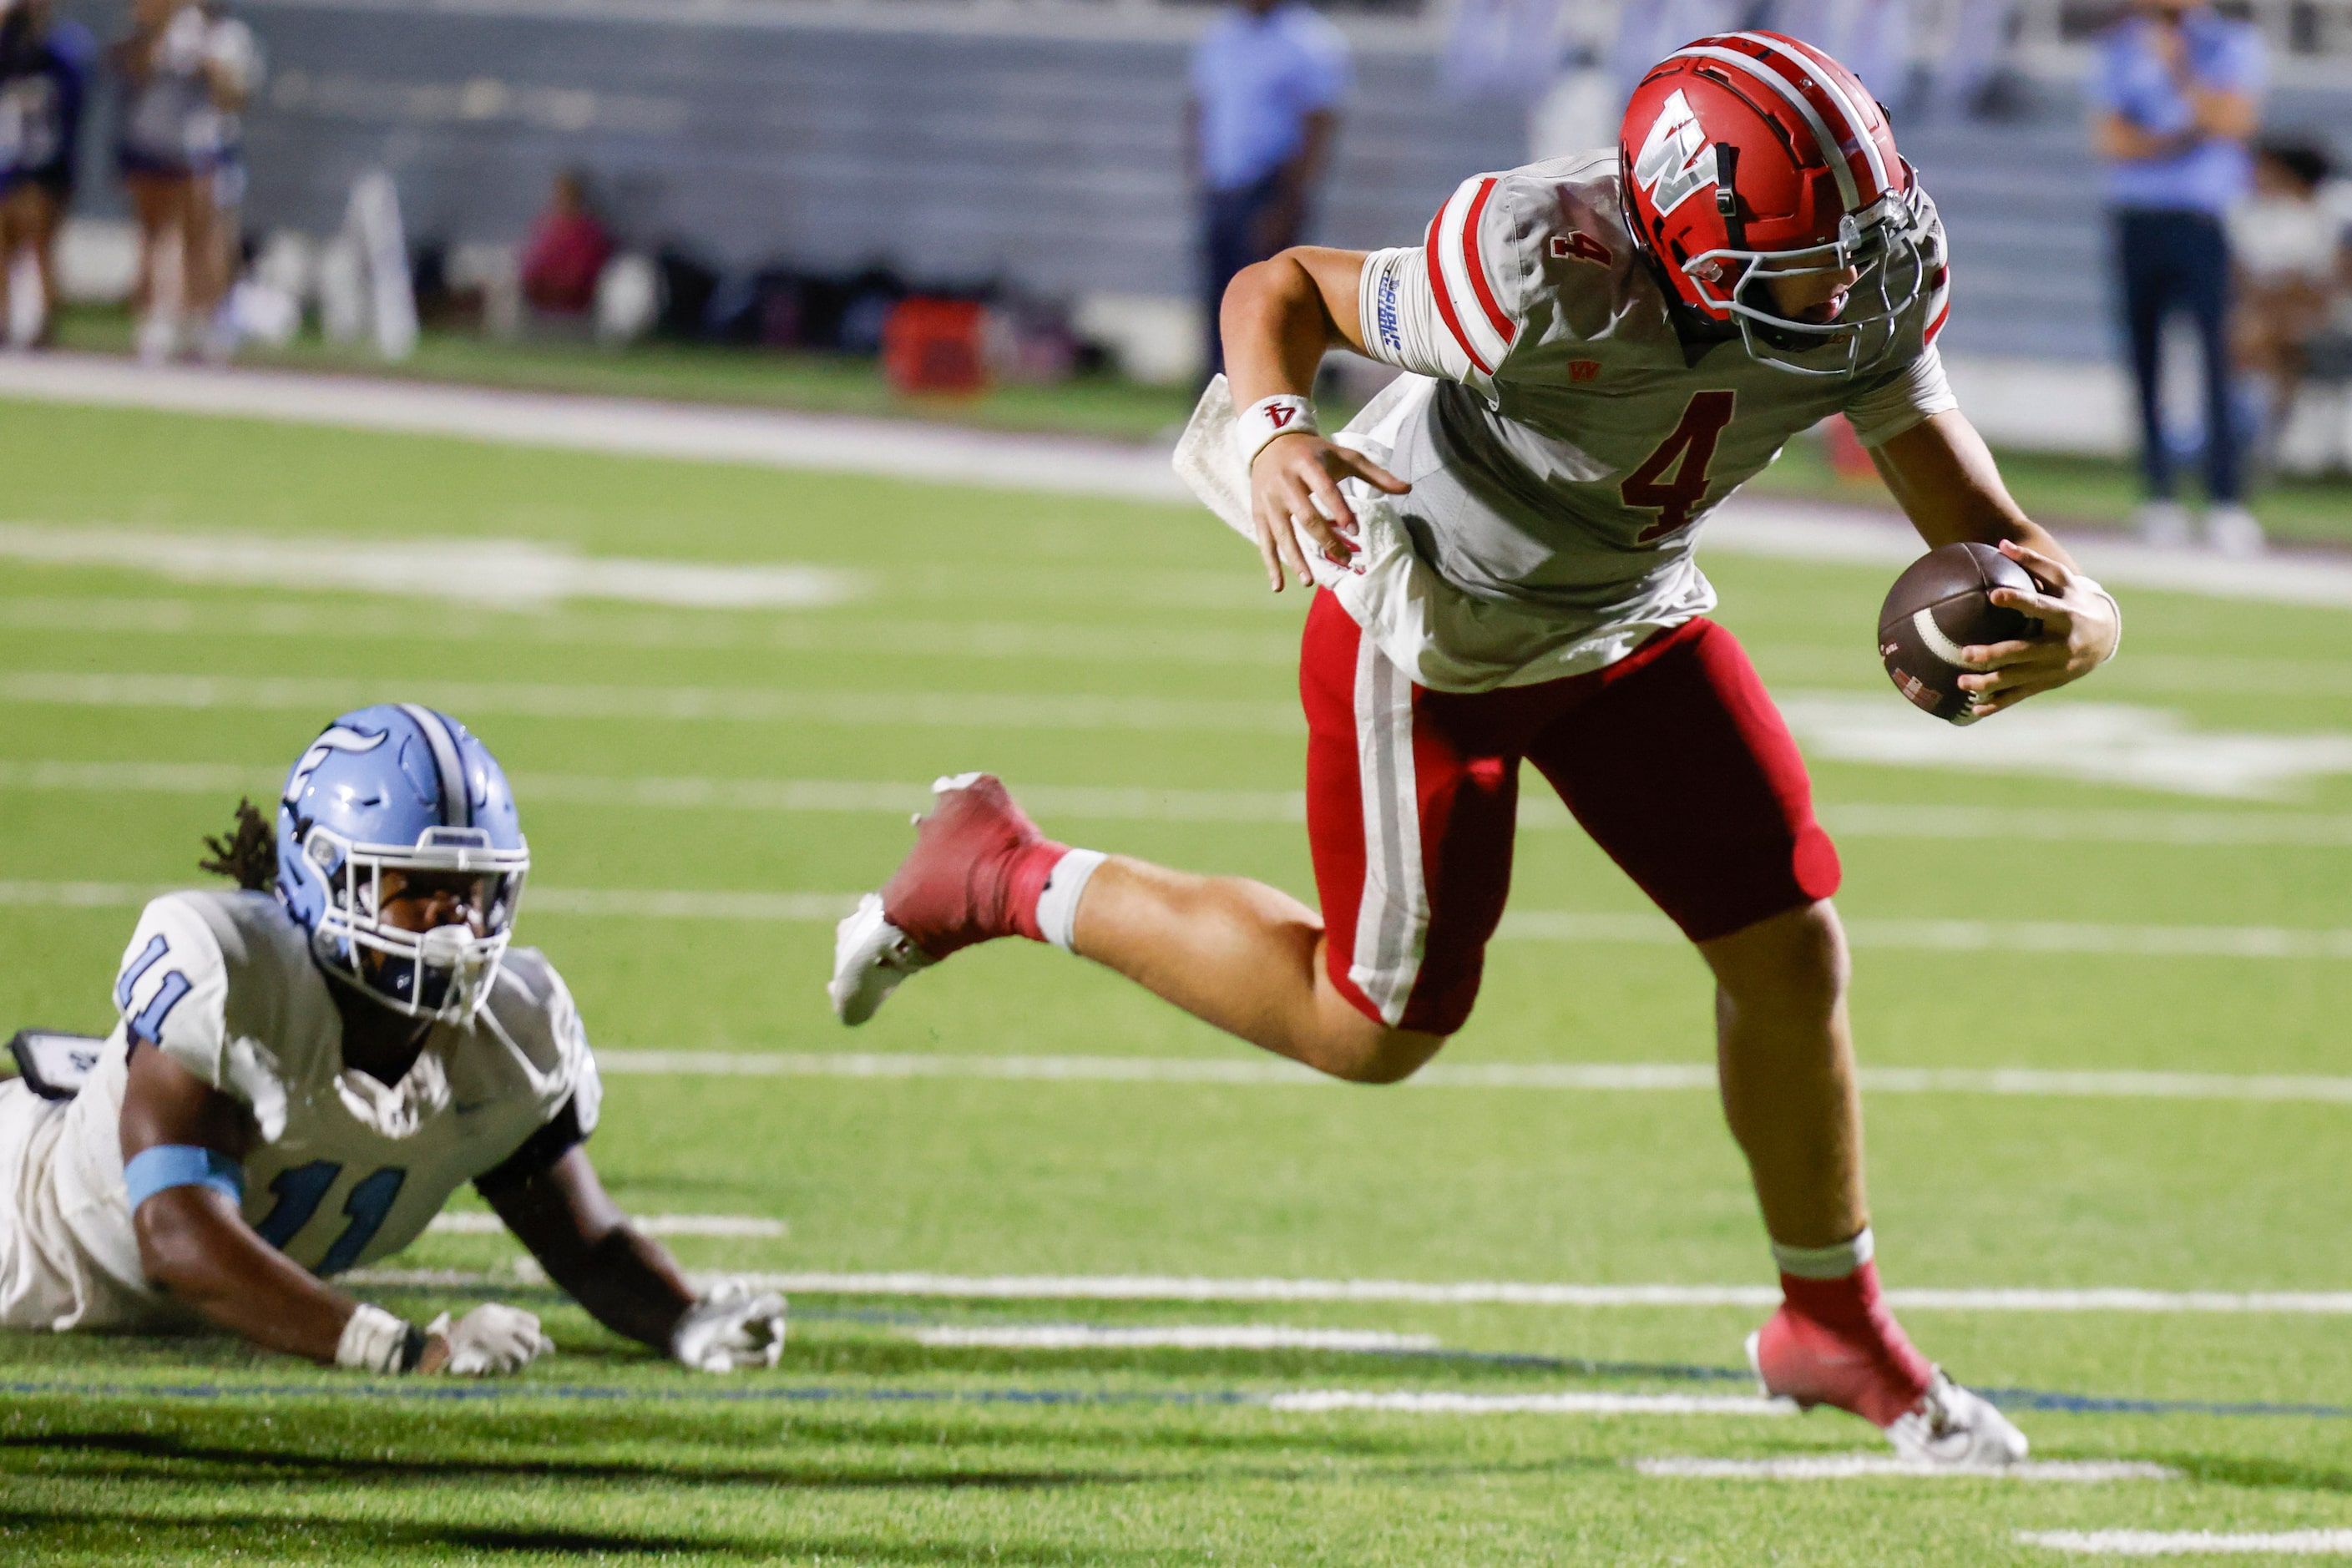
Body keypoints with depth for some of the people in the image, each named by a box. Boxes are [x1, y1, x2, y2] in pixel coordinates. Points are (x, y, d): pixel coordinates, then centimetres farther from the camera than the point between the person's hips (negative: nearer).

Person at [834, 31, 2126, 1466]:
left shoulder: (1866, 302, -21)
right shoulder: (1551, 286, -38)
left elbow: (1980, 525, -17)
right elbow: (1282, 286, -24)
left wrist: (2074, 616, -40)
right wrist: (1273, 436, -44)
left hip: (1629, 621, 6)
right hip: (1430, 634, -6)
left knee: (1793, 950, 1)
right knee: (1381, 1027, 5)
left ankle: (1836, 1323, 23)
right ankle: (1008, 880, 23)